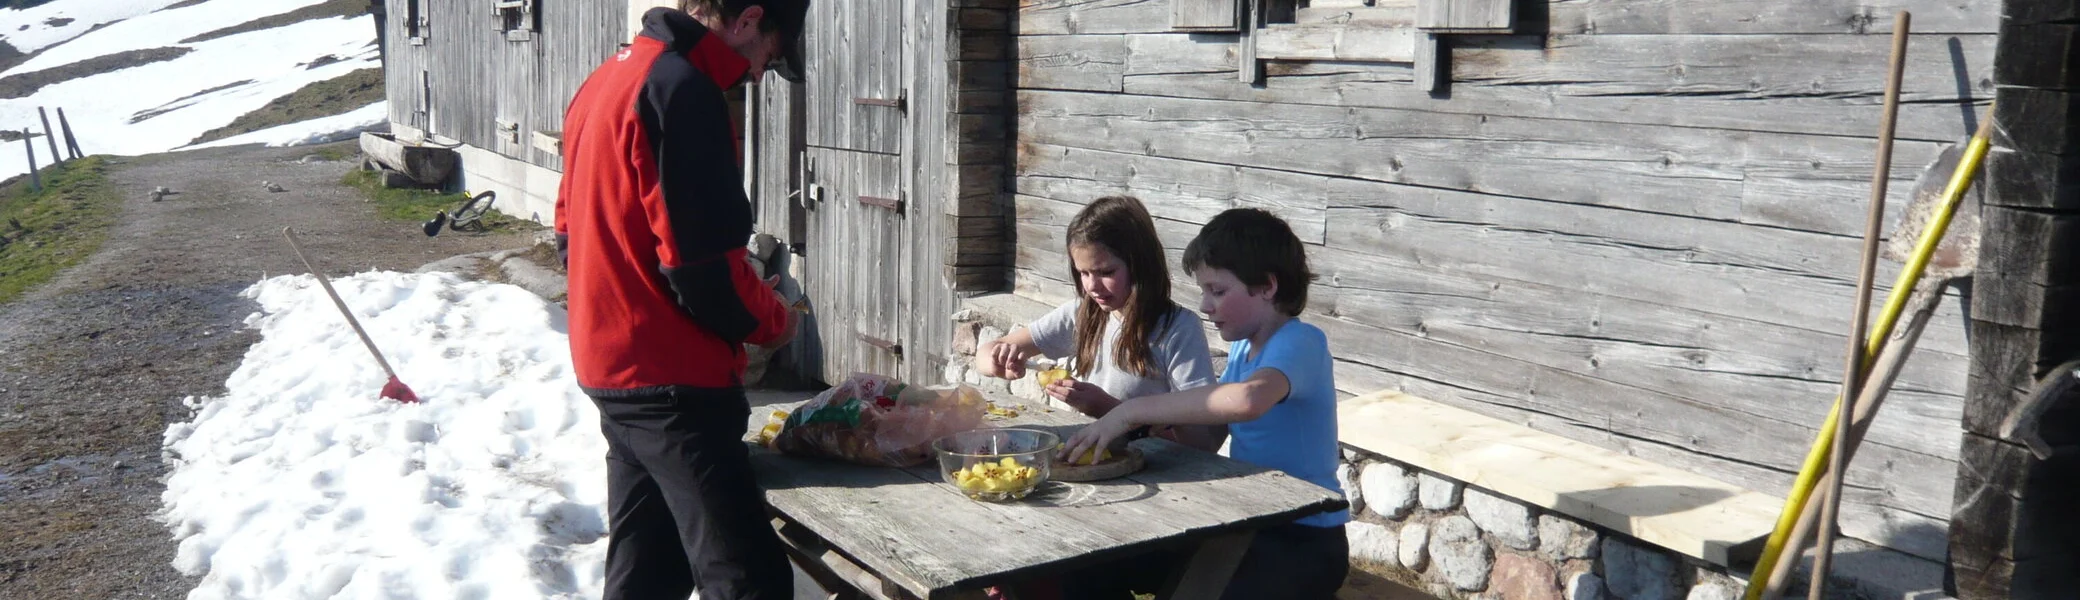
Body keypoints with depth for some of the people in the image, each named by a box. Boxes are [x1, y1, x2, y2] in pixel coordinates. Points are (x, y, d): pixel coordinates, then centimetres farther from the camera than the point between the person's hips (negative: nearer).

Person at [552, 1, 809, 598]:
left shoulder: (606, 80, 14)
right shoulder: (683, 90, -16)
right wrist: (773, 320, -3)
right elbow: (703, 267, -20)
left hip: (608, 365, 10)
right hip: (672, 382, -10)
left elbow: (572, 235, 20)